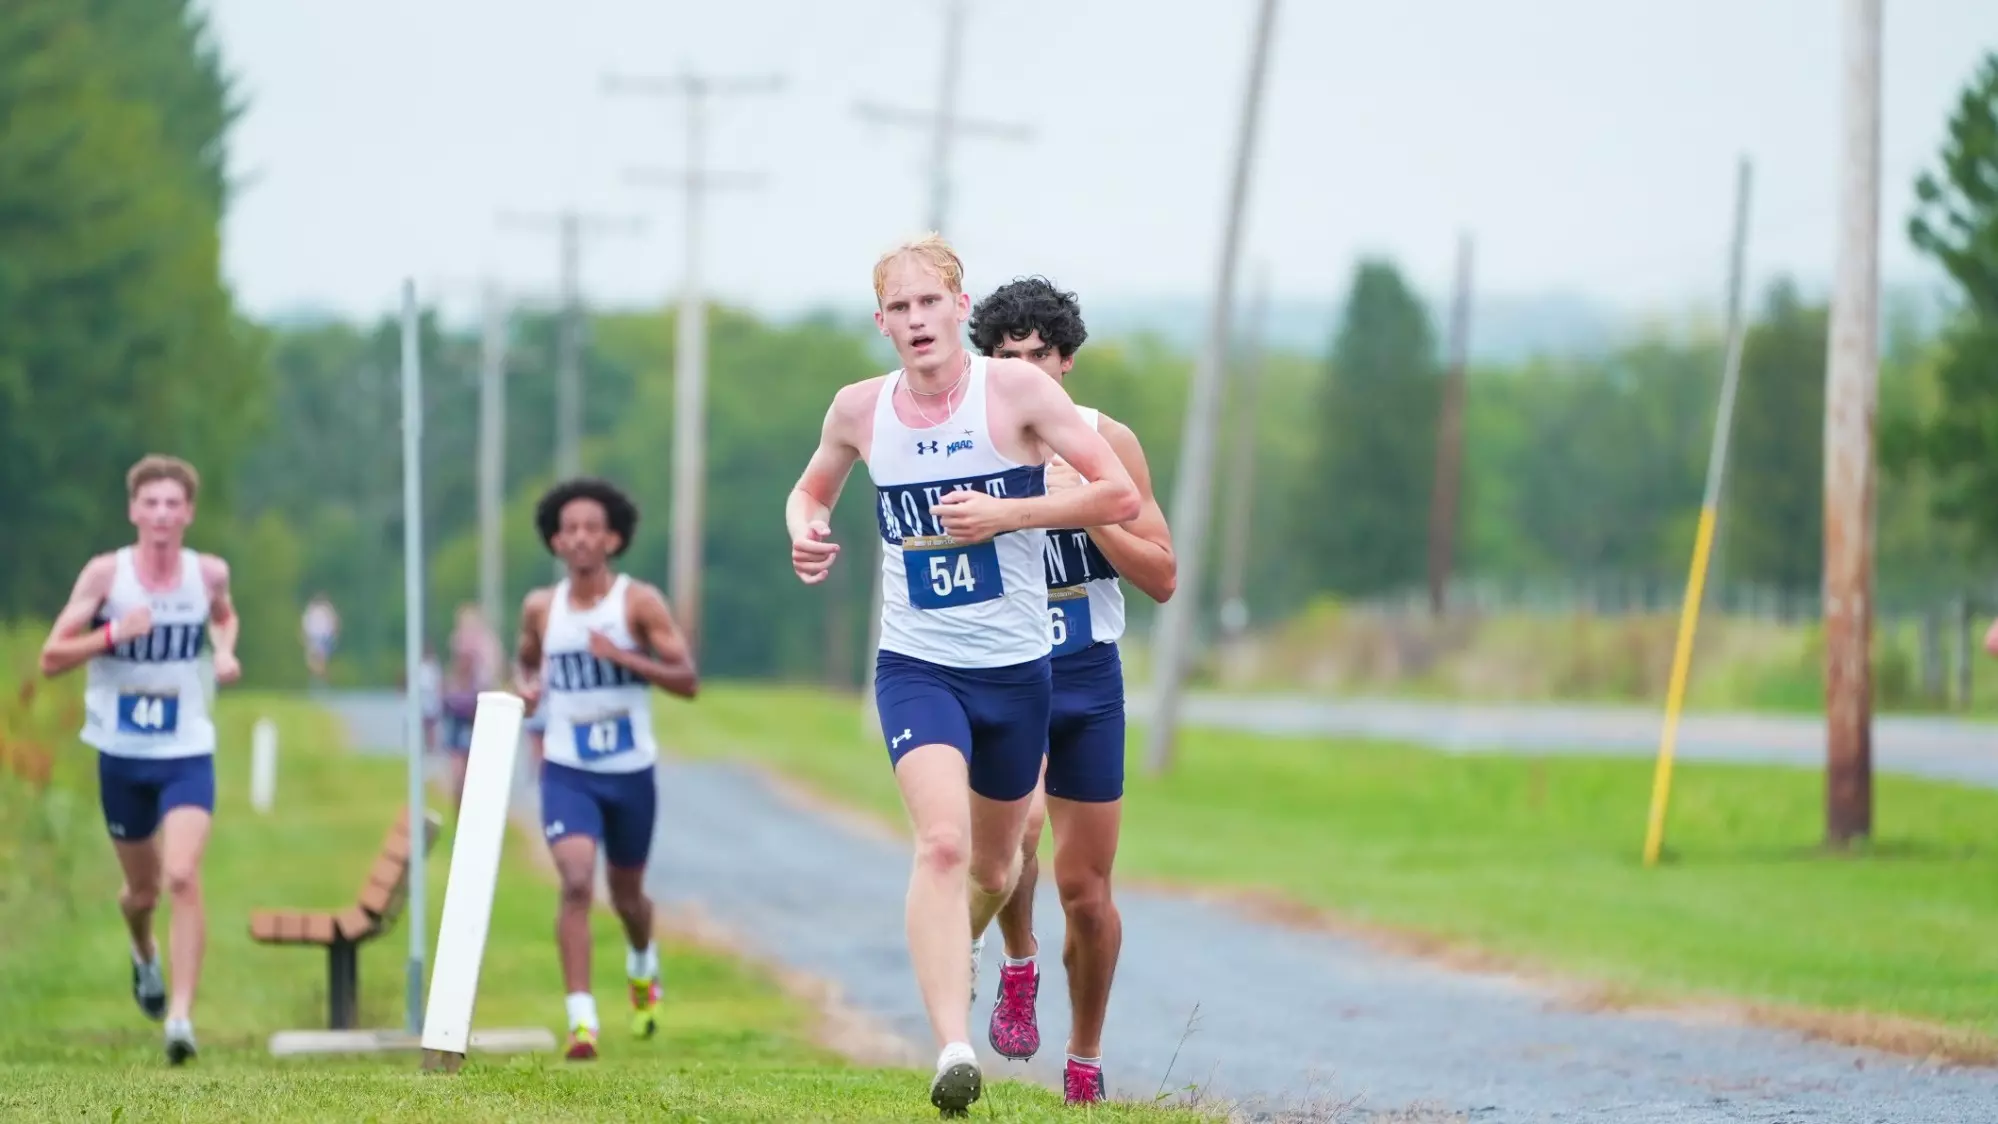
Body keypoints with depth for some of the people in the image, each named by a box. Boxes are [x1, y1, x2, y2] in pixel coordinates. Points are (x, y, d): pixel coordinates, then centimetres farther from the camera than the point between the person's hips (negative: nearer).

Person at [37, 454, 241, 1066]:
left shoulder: (209, 573, -3)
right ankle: (144, 954, 52)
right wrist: (112, 634, -25)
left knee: (183, 878, -20)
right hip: (120, 754, 0)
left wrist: (225, 651, 0)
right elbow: (51, 658, -10)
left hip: (188, 753, 0)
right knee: (143, 887, 16)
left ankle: (181, 1016, -20)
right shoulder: (105, 574, -9)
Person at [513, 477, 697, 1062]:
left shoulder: (639, 602, -9)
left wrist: (624, 656, -25)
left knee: (626, 893, 16)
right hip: (567, 771, 0)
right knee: (577, 883, -21)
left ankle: (643, 966, 51)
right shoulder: (541, 607, 0)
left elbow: (687, 681, -12)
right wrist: (527, 686, -2)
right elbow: (526, 660, 21)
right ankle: (581, 1019, -22)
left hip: (630, 772, 0)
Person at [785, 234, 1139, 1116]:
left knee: (993, 865, 18)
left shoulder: (1016, 390, -10)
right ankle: (953, 1049, -30)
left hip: (1016, 670, 1)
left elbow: (1120, 495, -11)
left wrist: (1007, 514, -20)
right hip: (916, 668, -1)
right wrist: (805, 532, -3)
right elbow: (812, 488, 20)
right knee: (942, 841, -24)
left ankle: (953, 951, 54)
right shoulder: (859, 409, -1)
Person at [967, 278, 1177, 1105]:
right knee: (1017, 824, -30)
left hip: (1088, 679, 1)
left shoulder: (1106, 444, -1)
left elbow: (1162, 580, -2)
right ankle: (1019, 964, -1)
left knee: (1086, 889, 5)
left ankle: (1085, 1060, 24)